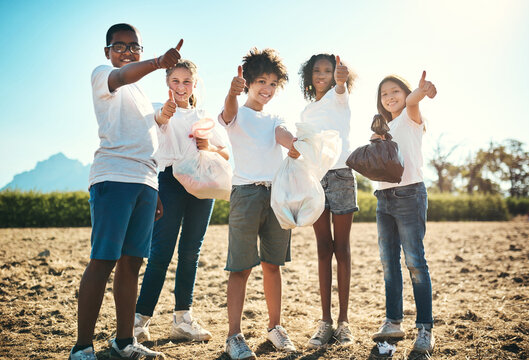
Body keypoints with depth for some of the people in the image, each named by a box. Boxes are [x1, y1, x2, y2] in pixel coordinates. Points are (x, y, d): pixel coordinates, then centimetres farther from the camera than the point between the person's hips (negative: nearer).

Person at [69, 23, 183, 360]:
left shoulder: (142, 94, 27)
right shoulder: (102, 74, 5)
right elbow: (121, 76, -21)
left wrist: (155, 192, 19)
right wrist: (159, 62, -40)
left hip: (145, 180, 7)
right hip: (113, 176, -7)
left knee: (132, 262, 6)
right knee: (103, 260, -10)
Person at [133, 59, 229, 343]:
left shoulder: (204, 116, 18)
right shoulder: (165, 111, 6)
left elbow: (226, 154, 19)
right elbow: (158, 119, -21)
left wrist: (210, 148, -3)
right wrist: (164, 114, -45)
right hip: (171, 180, -4)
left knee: (191, 252, 6)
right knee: (161, 251, -10)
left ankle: (182, 318, 13)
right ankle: (140, 318, -5)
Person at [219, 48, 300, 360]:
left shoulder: (275, 120, 18)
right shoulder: (238, 114, 5)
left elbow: (283, 135, -5)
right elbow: (229, 112, -20)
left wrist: (295, 144, -31)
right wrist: (233, 92, -45)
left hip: (277, 193, 5)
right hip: (246, 192, -5)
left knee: (273, 264, 11)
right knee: (241, 267, -4)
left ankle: (275, 326, 22)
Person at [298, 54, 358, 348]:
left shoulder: (339, 99, 4)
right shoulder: (307, 112, 19)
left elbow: (340, 89, -22)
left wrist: (341, 80, -46)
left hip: (341, 174, -4)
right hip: (315, 177, 4)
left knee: (342, 249, -2)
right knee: (324, 249, 4)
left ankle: (344, 321, 5)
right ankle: (326, 322, 7)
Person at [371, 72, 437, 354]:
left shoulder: (411, 118, 3)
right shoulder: (384, 128, 21)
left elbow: (411, 101, -22)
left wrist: (421, 90, -44)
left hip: (409, 193, -7)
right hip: (384, 196, 7)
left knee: (415, 261, -10)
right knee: (389, 262, 8)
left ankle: (425, 328, -5)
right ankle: (393, 322, 17)